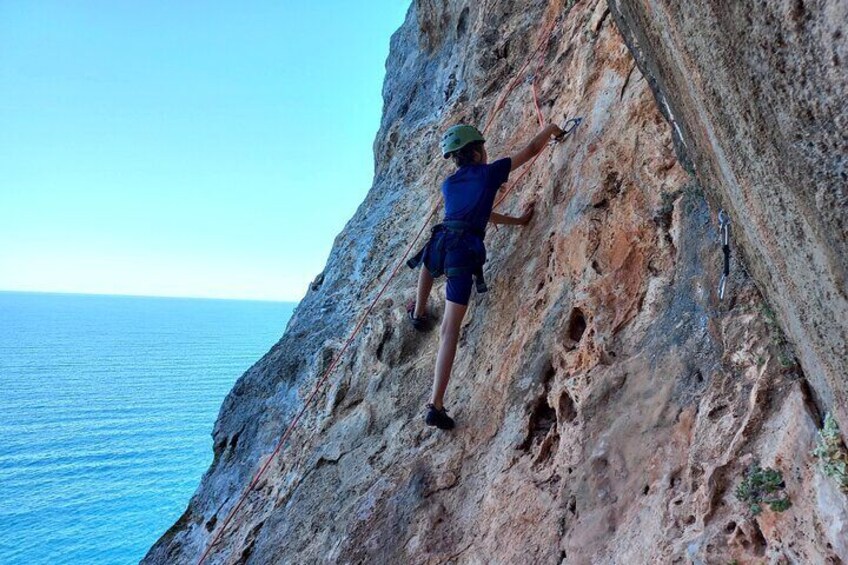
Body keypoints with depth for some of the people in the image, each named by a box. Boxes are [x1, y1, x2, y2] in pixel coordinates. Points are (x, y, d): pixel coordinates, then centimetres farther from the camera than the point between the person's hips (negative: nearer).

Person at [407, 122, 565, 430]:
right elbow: (531, 149, 20)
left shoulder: (449, 183, 24)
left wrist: (518, 220, 40)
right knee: (450, 329, -5)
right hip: (466, 253, -4)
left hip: (441, 243, 4)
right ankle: (436, 405, -8)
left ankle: (418, 313, 58)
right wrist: (551, 129, 38)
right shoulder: (489, 172, 11)